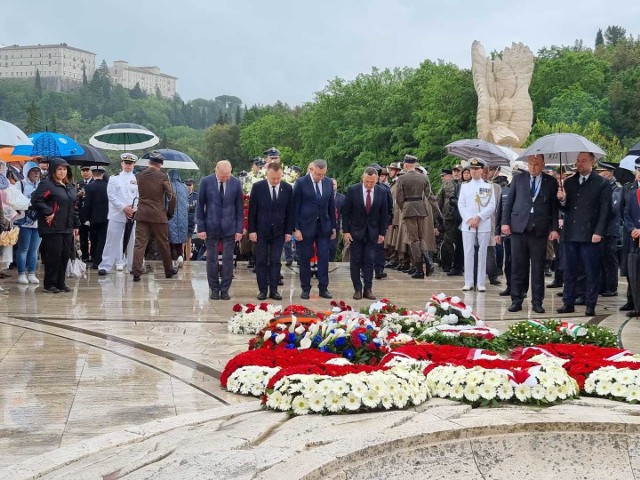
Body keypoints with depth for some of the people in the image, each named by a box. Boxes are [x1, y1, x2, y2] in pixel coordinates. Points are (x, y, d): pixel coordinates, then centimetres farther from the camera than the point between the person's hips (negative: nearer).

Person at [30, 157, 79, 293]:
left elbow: (73, 207, 21)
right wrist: (49, 213, -17)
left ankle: (60, 283, 16)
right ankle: (50, 284, 4)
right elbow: (36, 200, -18)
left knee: (65, 255, 7)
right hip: (52, 228, -7)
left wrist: (76, 224, 17)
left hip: (67, 228, 7)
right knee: (53, 256, -5)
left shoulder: (70, 186, 17)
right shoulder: (47, 184, -7)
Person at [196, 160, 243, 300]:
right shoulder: (206, 182, -5)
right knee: (212, 259, 5)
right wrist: (200, 228, -5)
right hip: (211, 227, 0)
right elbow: (200, 206, -1)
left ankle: (225, 289, 11)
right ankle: (214, 289, 15)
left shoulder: (236, 183, -2)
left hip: (230, 228, 1)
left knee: (228, 260, 1)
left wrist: (239, 229, -1)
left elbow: (239, 208, 3)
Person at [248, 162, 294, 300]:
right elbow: (252, 210, -4)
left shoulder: (287, 188, -1)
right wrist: (251, 230, -7)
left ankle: (273, 290, 7)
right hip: (261, 231, -1)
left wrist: (289, 231, 0)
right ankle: (262, 290, 9)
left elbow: (290, 211, 4)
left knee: (275, 262, 3)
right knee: (261, 261, 3)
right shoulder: (257, 187, -6)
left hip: (279, 232, 1)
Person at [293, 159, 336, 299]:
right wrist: (295, 228, -10)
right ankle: (305, 289, 13)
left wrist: (333, 227, 9)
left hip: (324, 226, 3)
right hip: (306, 226, -3)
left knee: (324, 258, 2)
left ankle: (323, 288, 9)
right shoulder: (301, 182, -8)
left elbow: (331, 206, 11)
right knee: (305, 259, 4)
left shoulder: (329, 183, 4)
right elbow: (295, 207, -6)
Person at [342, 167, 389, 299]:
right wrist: (345, 231, -9)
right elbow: (345, 212, -5)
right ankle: (357, 289, 7)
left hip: (372, 232, 1)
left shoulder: (382, 192, -5)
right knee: (355, 261, 2)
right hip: (355, 231, -1)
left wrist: (382, 233, 0)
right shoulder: (352, 190, -11)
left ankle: (368, 289, 7)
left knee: (369, 261, 2)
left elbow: (384, 214, 2)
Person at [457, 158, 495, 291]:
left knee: (482, 253, 0)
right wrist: (469, 219, -8)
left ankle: (481, 283, 3)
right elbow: (461, 205, 6)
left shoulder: (488, 187, 6)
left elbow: (492, 205, -1)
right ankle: (468, 282, 4)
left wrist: (478, 217, -11)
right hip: (467, 224, 1)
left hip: (484, 224, -1)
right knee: (468, 253, 0)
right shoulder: (465, 186, 11)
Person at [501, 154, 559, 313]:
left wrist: (554, 228, -2)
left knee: (538, 268, 3)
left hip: (540, 230, -1)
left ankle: (537, 302, 9)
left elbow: (554, 207, 6)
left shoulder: (551, 182, 7)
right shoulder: (518, 178, 9)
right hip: (518, 227, 1)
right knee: (518, 267, 3)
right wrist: (505, 222, 0)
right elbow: (508, 201, 9)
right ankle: (516, 300, 10)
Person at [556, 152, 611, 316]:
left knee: (592, 272, 0)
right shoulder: (569, 182, 14)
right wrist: (562, 200, -7)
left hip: (589, 235, -4)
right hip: (570, 234, 4)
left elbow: (604, 211, -4)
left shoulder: (602, 184, 0)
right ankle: (568, 303, 15)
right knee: (569, 271, 8)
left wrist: (598, 233, -12)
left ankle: (590, 305, 5)